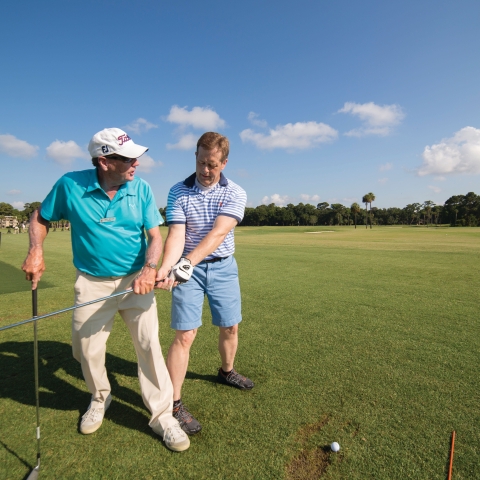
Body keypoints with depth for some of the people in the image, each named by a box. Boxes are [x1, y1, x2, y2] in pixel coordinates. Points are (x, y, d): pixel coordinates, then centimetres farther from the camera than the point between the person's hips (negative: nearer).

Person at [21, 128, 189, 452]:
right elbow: (40, 218, 8)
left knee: (149, 344, -3)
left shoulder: (142, 189, -8)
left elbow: (155, 235, -8)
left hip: (136, 280, 0)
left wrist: (149, 269, -26)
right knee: (87, 349, 13)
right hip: (92, 282, 1)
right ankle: (100, 399, 44)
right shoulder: (70, 185, -10)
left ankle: (162, 416, 14)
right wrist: (35, 251, -9)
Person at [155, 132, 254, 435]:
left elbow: (219, 232, -23)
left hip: (223, 267, 2)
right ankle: (174, 404, 11)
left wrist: (187, 261, -37)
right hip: (188, 269, -2)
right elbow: (176, 234, -16)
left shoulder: (235, 193, -8)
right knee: (185, 335, -4)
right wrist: (166, 267, -35)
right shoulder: (178, 192, -7)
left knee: (230, 327, 15)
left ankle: (227, 371, 43)